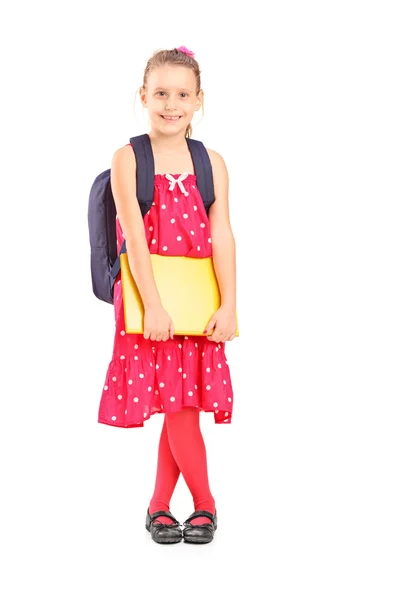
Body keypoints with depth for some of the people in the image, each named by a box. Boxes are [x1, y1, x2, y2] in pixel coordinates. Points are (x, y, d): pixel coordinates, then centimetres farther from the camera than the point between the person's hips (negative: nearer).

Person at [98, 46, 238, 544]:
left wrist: (229, 306, -8)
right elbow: (135, 237, -10)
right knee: (177, 406, -4)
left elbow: (222, 237, 0)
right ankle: (204, 503, 8)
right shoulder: (127, 160, -3)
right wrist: (152, 306, -17)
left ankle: (159, 506, 18)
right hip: (149, 301, -3)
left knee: (183, 402, 5)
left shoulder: (211, 163, 6)